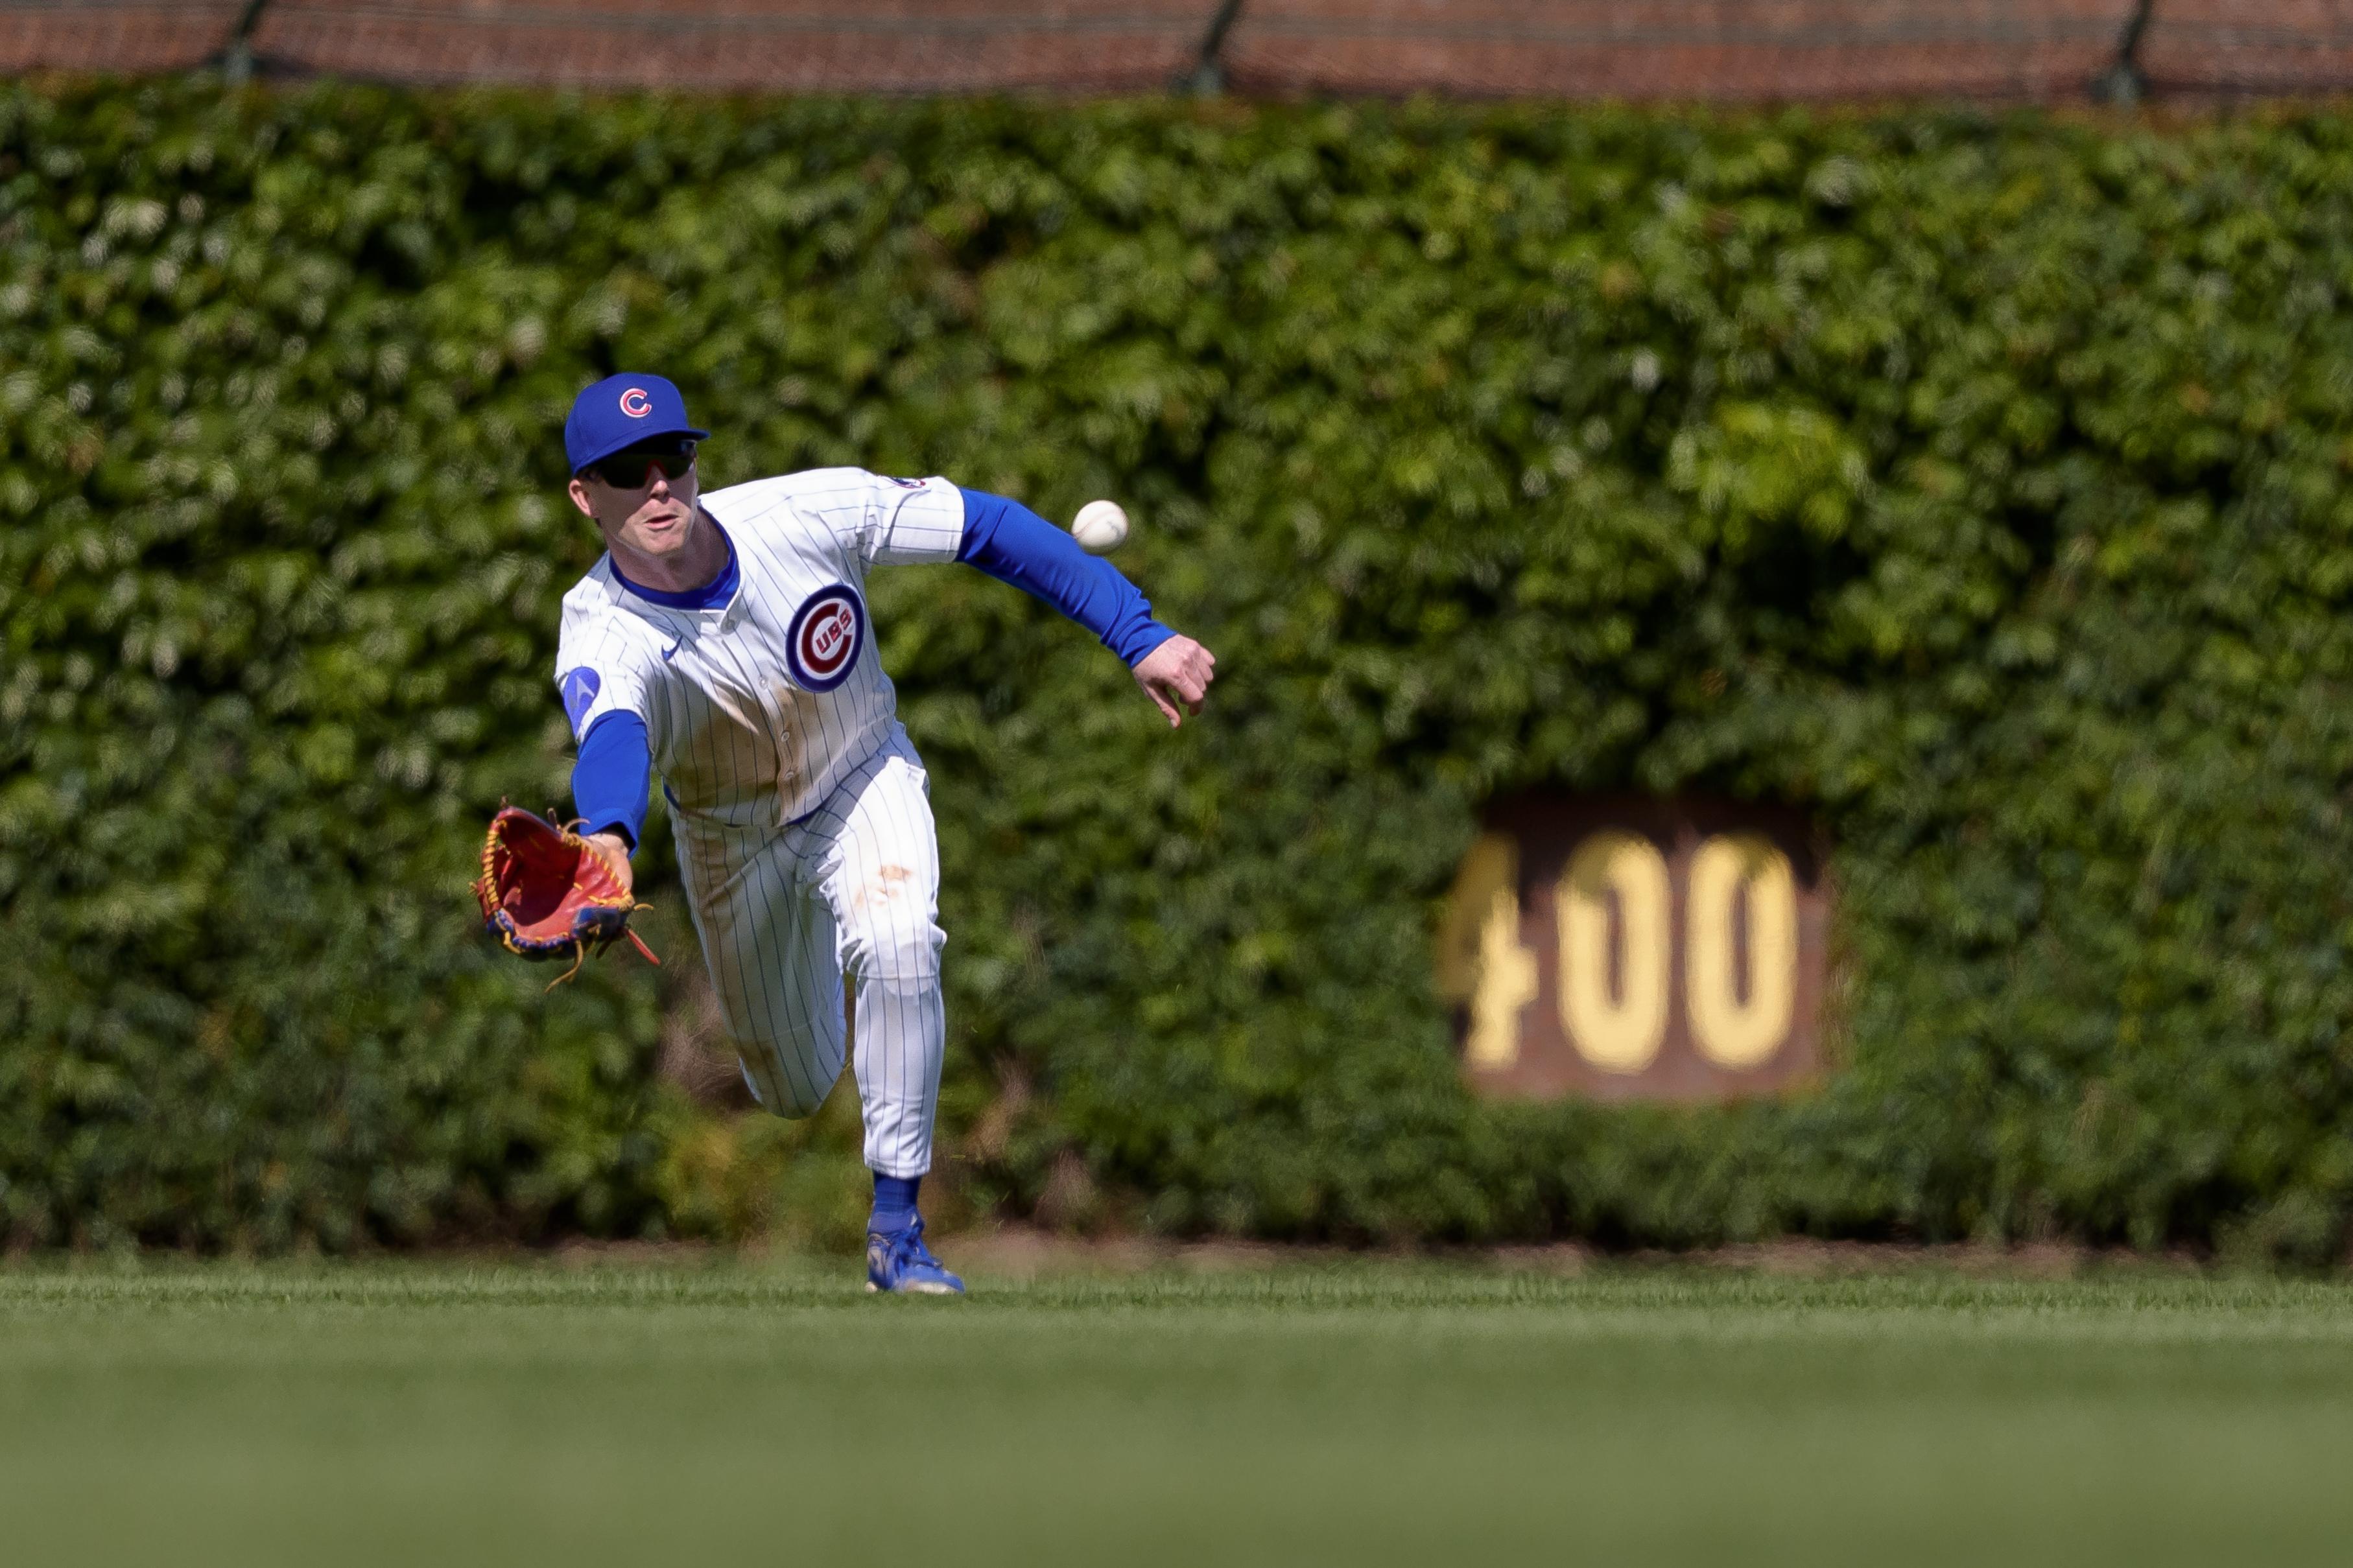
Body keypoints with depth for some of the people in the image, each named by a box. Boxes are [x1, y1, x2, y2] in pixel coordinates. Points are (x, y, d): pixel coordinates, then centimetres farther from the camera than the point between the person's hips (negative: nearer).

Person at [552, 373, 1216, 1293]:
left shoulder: (802, 515, -30)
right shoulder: (603, 640, -33)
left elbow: (990, 528, -23)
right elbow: (612, 738, -56)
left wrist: (1142, 639, -28)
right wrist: (608, 838, -80)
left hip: (864, 781, -1)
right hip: (730, 832, 1)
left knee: (897, 944, -32)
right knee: (795, 1091, 14)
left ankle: (897, 1228, -19)